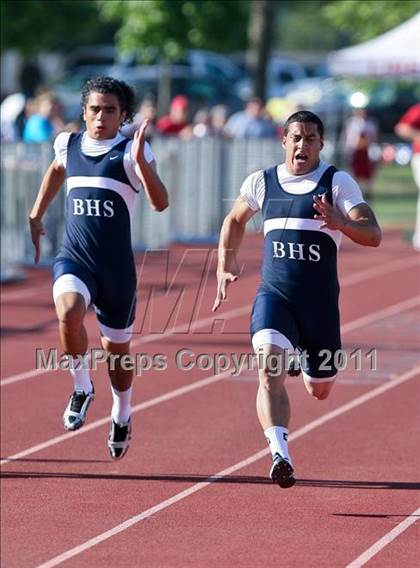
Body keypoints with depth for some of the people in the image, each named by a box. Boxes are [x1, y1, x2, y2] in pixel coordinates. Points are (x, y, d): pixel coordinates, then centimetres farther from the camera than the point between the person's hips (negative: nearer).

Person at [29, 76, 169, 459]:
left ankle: (122, 415, 40)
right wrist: (35, 217, 33)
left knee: (117, 348, 12)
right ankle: (81, 387, -7)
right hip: (73, 258, 1)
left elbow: (160, 203, -19)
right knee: (69, 313, -30)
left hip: (116, 266, -1)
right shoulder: (68, 145, 6)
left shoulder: (131, 152, -6)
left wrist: (142, 163, -32)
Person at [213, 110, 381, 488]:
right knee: (269, 369, -26)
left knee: (319, 391, 15)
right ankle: (280, 456, -32)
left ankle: (303, 358, 52)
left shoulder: (337, 183, -4)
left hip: (320, 301, 0)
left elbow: (373, 235, -14)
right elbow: (235, 220, 27)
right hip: (274, 295, 1)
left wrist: (338, 222, -33)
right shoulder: (262, 183, 6)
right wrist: (225, 266, 16)